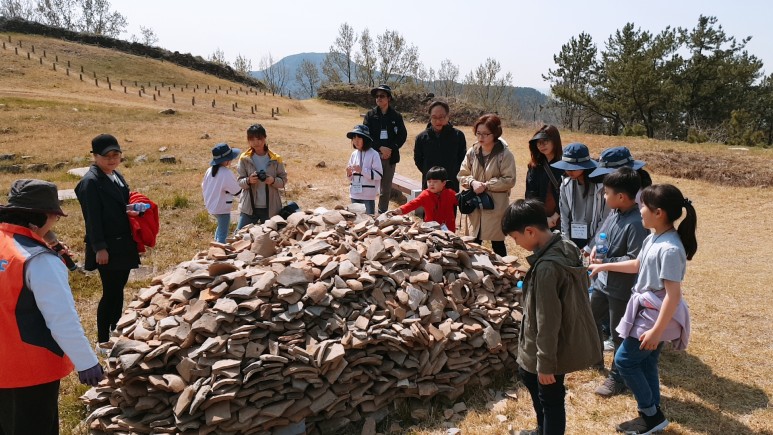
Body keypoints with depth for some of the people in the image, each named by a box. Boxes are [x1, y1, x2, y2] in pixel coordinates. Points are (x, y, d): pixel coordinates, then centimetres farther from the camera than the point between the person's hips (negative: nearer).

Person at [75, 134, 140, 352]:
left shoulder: (117, 176, 12)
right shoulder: (91, 181, -14)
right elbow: (92, 218, -17)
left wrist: (132, 212, 4)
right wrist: (100, 248, -18)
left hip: (124, 244, 8)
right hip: (107, 248, -8)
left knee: (119, 290, 15)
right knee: (110, 293, 0)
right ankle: (103, 341, 13)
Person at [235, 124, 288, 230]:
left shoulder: (275, 159, -2)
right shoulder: (245, 159, -2)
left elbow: (283, 180, 2)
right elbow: (240, 182, 0)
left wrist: (273, 180, -19)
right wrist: (248, 181, -22)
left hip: (270, 208, 0)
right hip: (249, 207, 0)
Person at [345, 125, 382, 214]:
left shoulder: (373, 154, -10)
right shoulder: (354, 154, 6)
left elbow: (378, 175, -14)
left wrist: (362, 170, -20)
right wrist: (349, 173, -7)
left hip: (368, 195, -5)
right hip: (355, 193, 5)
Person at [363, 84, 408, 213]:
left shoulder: (396, 116, 3)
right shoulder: (370, 115, 2)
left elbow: (402, 135, 1)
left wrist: (391, 149, -12)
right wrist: (380, 148, -15)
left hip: (390, 156, 1)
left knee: (386, 188, 9)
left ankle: (383, 212, 20)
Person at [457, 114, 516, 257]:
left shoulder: (504, 154, -9)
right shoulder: (472, 152, 4)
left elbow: (509, 180, -12)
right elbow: (462, 175, 7)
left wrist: (486, 185, -17)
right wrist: (473, 182, -13)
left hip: (496, 206, -4)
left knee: (497, 244, 6)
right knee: (474, 242, 13)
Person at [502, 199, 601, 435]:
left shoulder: (546, 266, -31)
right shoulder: (568, 247, -2)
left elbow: (547, 321, -26)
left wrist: (545, 364, -18)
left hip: (556, 347, -10)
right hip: (570, 337, 10)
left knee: (550, 400, 8)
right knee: (527, 374, 28)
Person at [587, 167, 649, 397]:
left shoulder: (636, 223, -27)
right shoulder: (615, 213, 0)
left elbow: (635, 260, -26)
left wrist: (606, 262, -22)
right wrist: (597, 248, -3)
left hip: (621, 288, -9)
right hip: (602, 281, 9)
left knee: (619, 335, 7)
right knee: (591, 318, 25)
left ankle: (617, 378, 25)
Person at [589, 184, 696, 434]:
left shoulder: (669, 249, -27)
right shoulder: (654, 238, 2)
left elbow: (673, 295, -27)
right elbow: (638, 265, 21)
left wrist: (656, 331, -26)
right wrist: (605, 266, 23)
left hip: (657, 316, -9)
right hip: (647, 311, 9)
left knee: (624, 360, 1)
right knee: (645, 363, 18)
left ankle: (652, 415, 17)